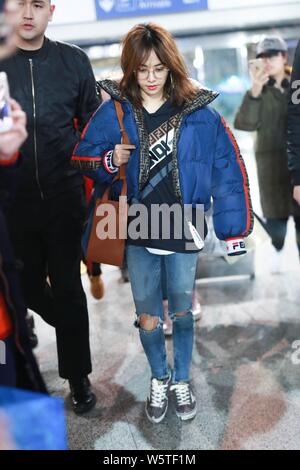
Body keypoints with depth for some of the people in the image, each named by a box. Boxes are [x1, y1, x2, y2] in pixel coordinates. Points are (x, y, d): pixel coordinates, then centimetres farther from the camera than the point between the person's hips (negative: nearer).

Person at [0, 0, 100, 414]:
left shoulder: (72, 60, 2)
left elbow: (92, 124, 6)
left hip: (64, 197, 0)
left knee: (68, 288, 7)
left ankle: (78, 376, 23)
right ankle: (65, 322, 44)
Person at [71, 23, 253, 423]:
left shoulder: (198, 111, -7)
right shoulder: (114, 110, -4)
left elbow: (228, 169, -6)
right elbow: (82, 158, 4)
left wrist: (235, 229, -9)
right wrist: (109, 162, -18)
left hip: (184, 231, -1)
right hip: (138, 233, 1)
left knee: (182, 311, 15)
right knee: (148, 318, 12)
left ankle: (182, 380, 39)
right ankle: (159, 378, 39)